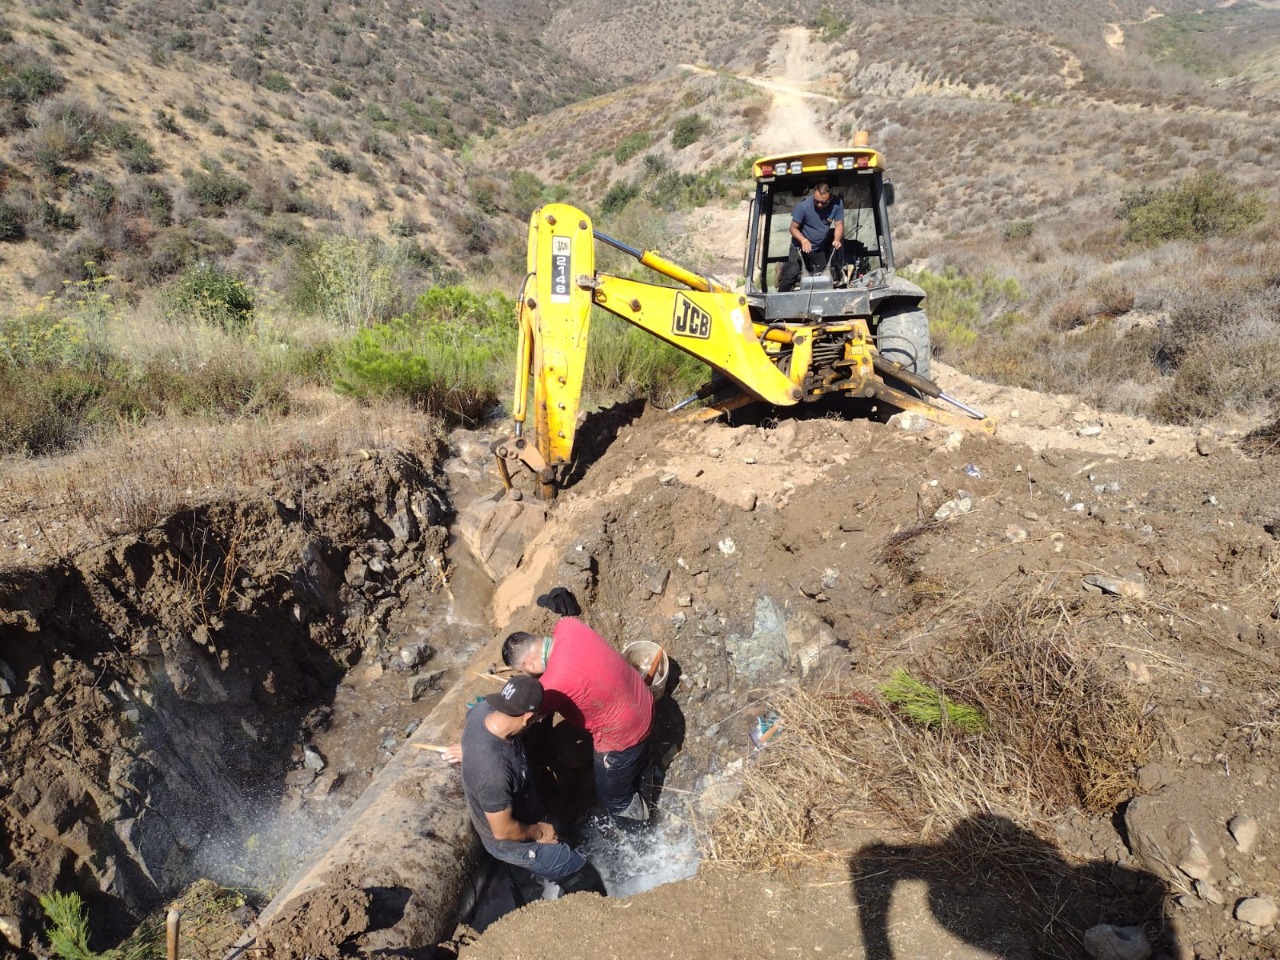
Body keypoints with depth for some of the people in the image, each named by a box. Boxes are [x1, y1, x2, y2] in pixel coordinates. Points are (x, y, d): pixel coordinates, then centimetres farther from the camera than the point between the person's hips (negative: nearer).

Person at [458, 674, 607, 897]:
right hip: (513, 843, -8)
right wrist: (538, 833, -14)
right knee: (586, 879, 8)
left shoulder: (483, 709, -23)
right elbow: (503, 831, -30)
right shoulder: (493, 771, -45)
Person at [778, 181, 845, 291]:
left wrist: (837, 239, -33)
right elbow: (794, 228, -20)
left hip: (822, 249, 3)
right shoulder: (803, 205, -29)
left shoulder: (837, 204, -22)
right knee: (791, 275, -14)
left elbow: (839, 224, -12)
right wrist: (804, 240, -38)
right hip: (801, 246, -3)